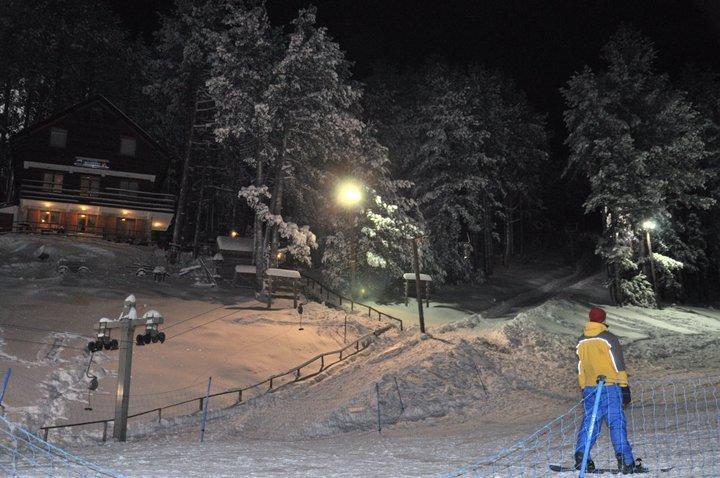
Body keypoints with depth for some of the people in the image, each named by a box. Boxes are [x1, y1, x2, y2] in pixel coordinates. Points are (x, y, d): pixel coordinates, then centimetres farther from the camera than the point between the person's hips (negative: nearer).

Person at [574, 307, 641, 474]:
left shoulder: (581, 341, 11)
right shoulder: (609, 338, -6)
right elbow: (619, 365, -8)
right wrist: (625, 387, -4)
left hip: (589, 389, 5)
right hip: (610, 387, -5)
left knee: (589, 423, 9)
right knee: (617, 424, -2)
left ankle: (581, 457, 0)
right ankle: (625, 462, -4)